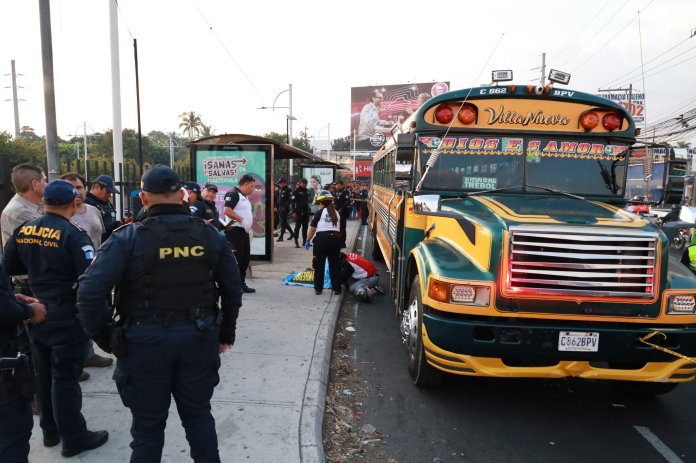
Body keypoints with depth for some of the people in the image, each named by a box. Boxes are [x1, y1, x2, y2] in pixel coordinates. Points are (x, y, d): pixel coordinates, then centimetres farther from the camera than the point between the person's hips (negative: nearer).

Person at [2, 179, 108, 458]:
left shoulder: (23, 231, 0)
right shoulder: (73, 235, -20)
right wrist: (100, 310, -9)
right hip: (68, 317, -6)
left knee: (44, 375, 18)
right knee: (65, 378, 3)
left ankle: (51, 431, 35)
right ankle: (74, 438, 16)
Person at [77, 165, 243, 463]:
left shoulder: (128, 238, -10)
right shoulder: (209, 234, 0)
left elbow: (90, 292, -16)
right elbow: (232, 287, 4)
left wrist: (102, 335, -1)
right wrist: (226, 331, 15)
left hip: (146, 340, -2)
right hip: (199, 337, 3)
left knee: (148, 424, 16)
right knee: (199, 416, 20)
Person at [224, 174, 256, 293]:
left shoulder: (244, 196, 20)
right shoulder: (233, 194, -12)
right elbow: (227, 211, -24)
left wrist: (250, 219, 14)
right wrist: (242, 220, -21)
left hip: (244, 231, 10)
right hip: (235, 231, -10)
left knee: (245, 258, 13)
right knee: (235, 259, -6)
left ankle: (241, 284, 22)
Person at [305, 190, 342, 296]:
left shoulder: (319, 213, -1)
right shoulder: (336, 213, 14)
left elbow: (312, 229, 0)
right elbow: (339, 228, 14)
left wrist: (308, 241, 11)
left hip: (322, 239, -4)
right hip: (335, 239, 4)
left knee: (319, 265, 8)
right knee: (335, 264, 12)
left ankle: (318, 288, 12)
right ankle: (337, 289, 15)